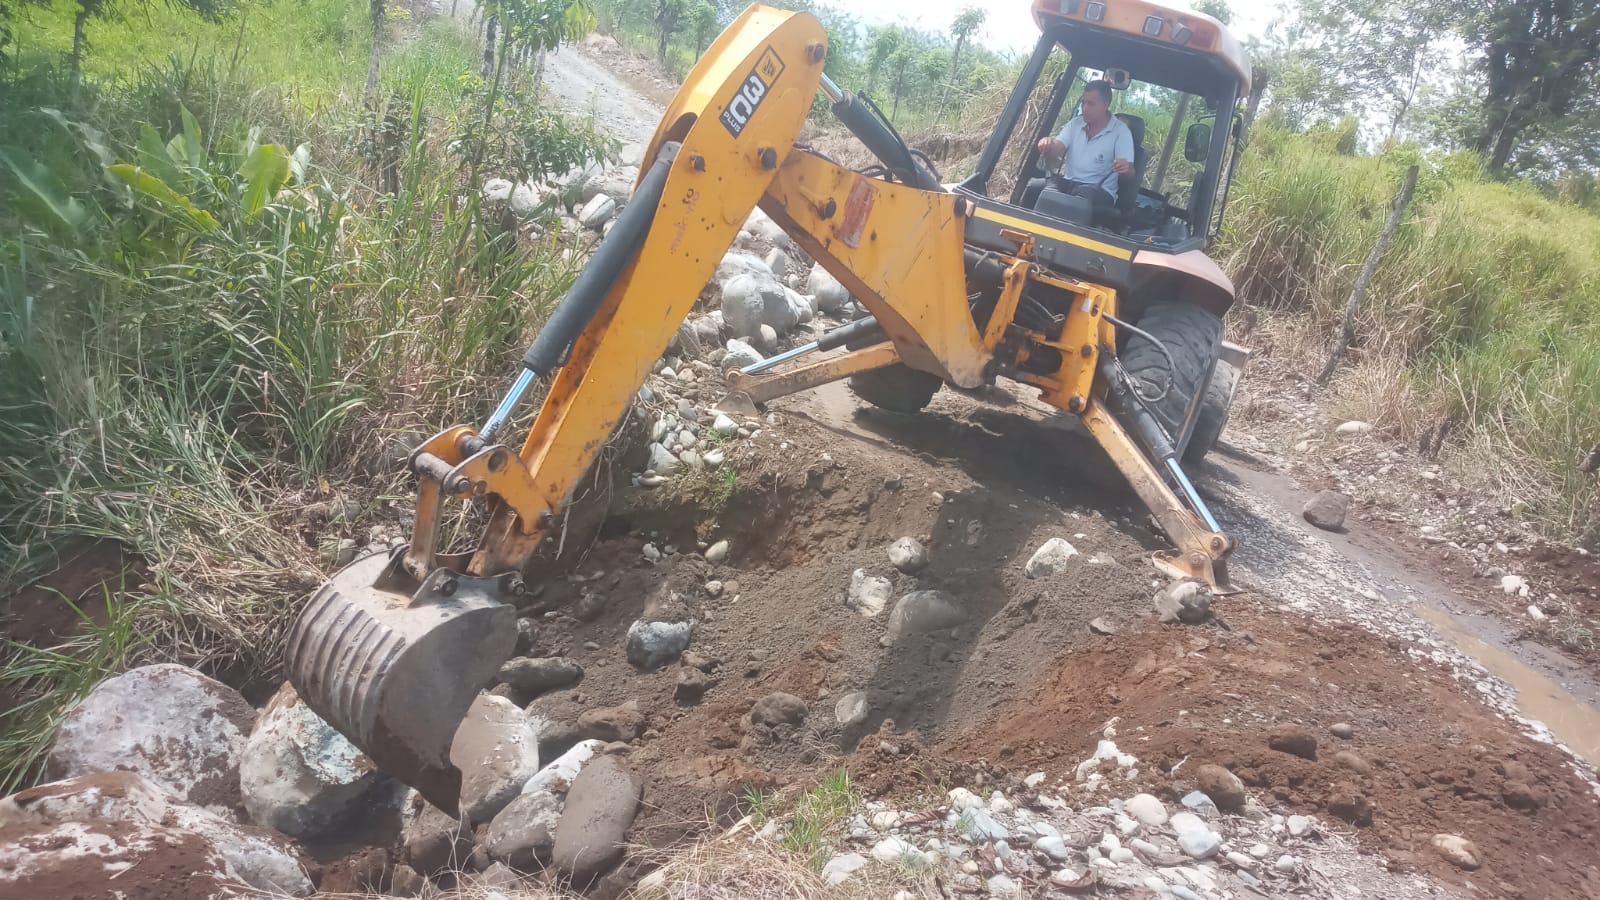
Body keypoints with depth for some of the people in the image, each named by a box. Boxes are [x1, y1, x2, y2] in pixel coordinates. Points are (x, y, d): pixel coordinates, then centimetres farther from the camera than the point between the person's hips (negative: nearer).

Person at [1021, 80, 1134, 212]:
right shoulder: (1075, 123, 11)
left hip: (1099, 190, -4)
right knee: (1033, 187, -25)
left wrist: (1126, 169, -38)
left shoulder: (1121, 131, -4)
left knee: (1081, 196, -40)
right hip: (1069, 183, 4)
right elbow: (1056, 151, 1)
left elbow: (1129, 174, -11)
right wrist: (1047, 146, -24)